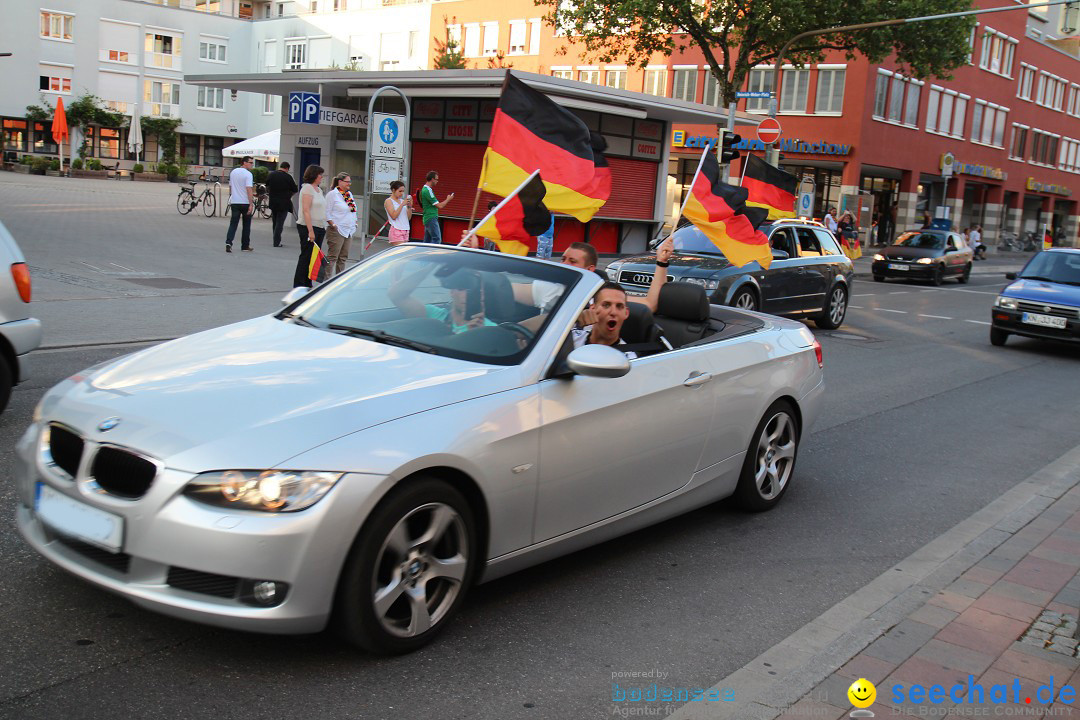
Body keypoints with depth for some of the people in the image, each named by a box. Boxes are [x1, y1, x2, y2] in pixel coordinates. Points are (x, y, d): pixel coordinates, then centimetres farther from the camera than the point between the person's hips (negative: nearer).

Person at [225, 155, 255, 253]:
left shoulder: (233, 172, 11)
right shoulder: (248, 174, -11)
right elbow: (249, 189, -19)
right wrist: (251, 204, -21)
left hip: (234, 202, 5)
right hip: (245, 203, -5)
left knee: (233, 224, 2)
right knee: (246, 225, 9)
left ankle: (228, 242, -18)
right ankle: (245, 246, 14)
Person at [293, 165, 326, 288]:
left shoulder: (319, 190, 17)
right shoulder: (307, 188, -10)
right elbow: (306, 211, -17)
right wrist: (310, 231, -21)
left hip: (319, 228, 8)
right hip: (307, 227, -8)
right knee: (306, 256, -4)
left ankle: (307, 284, 13)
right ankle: (298, 285, 2)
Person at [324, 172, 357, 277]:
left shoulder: (349, 194, 16)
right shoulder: (332, 194, -7)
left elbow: (353, 211, 25)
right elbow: (327, 213, -11)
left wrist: (354, 223, 15)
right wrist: (333, 225, -17)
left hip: (348, 231, 8)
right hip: (336, 231, -8)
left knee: (343, 257, 11)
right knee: (332, 257, -8)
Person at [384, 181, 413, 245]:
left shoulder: (402, 201, 15)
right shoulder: (388, 201, -2)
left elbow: (409, 217, 14)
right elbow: (393, 216, -15)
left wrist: (409, 206, -1)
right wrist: (402, 204, -16)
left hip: (405, 231, 7)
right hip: (396, 231, -7)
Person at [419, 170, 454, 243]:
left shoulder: (424, 189, 16)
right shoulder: (428, 191, -17)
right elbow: (439, 206, -18)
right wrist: (448, 199, -3)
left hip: (428, 219, 10)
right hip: (431, 219, -10)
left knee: (427, 240, 10)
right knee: (437, 239, -12)